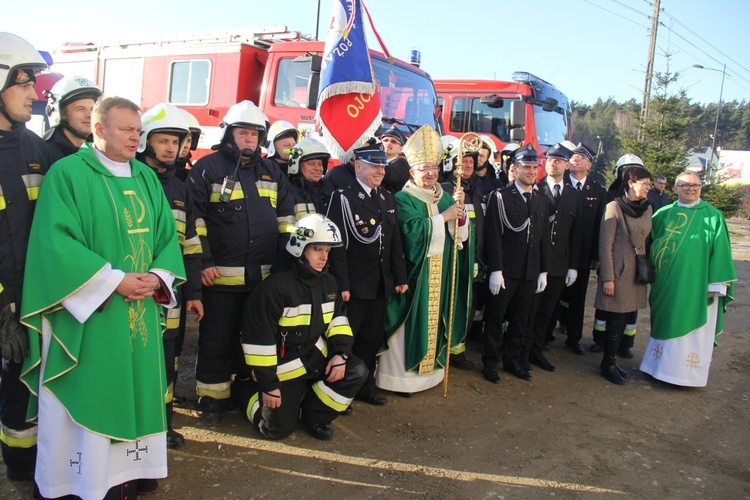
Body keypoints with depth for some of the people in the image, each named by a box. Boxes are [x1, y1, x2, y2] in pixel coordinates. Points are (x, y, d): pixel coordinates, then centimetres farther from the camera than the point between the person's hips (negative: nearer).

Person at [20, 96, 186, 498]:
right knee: (87, 397, 3)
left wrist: (157, 276, -8)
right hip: (89, 311, -6)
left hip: (141, 311, 6)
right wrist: (114, 281, -18)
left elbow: (167, 235, 11)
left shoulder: (146, 178, 12)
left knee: (136, 392, 12)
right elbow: (56, 241, -15)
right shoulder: (67, 173, -7)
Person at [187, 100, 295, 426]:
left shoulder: (272, 172, 12)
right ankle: (212, 398, 21)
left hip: (264, 275, 5)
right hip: (220, 276, -4)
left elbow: (286, 219, 15)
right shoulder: (208, 169, -3)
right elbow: (194, 219, -6)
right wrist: (203, 262, -12)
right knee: (217, 340, 5)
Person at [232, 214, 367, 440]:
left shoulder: (328, 282, 2)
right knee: (279, 428, -2)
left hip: (316, 357, 6)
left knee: (356, 371, -14)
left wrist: (341, 353, -12)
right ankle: (245, 388, 25)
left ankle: (313, 415, 5)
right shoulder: (276, 286, -22)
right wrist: (268, 385, -17)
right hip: (283, 368, -6)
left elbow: (338, 321, 8)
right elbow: (259, 339, -20)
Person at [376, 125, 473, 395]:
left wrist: (459, 209, -11)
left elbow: (461, 235, 5)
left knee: (434, 320, 12)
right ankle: (400, 373, 8)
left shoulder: (445, 197, 12)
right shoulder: (403, 198, -6)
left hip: (441, 274, 6)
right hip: (413, 273, -6)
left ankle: (431, 367, 24)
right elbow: (412, 230, -22)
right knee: (410, 322, -2)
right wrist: (444, 217, -18)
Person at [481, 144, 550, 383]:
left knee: (521, 319, 14)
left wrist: (543, 271, 9)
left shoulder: (541, 201, 12)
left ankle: (514, 360, 28)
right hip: (505, 271, -5)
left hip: (530, 273, 5)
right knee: (495, 318, 5)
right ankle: (490, 362, 18)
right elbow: (493, 236, -11)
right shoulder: (500, 197, -6)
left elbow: (544, 239, 13)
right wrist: (495, 270, -15)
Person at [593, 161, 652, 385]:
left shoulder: (647, 209, 9)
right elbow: (605, 245, -12)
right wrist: (608, 278, -14)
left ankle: (611, 361, 24)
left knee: (624, 320, 11)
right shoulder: (614, 207, -11)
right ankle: (608, 364, 15)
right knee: (616, 321, -1)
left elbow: (646, 241, 15)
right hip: (619, 271, -6)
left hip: (637, 273, 6)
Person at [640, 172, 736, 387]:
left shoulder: (713, 216, -2)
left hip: (696, 286, -3)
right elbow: (651, 244, 12)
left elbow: (720, 252, -5)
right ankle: (662, 366, 26)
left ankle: (690, 373, 16)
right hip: (666, 284, 3)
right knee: (665, 325, 12)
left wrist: (716, 285, -9)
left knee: (691, 327, 4)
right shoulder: (663, 214, 6)